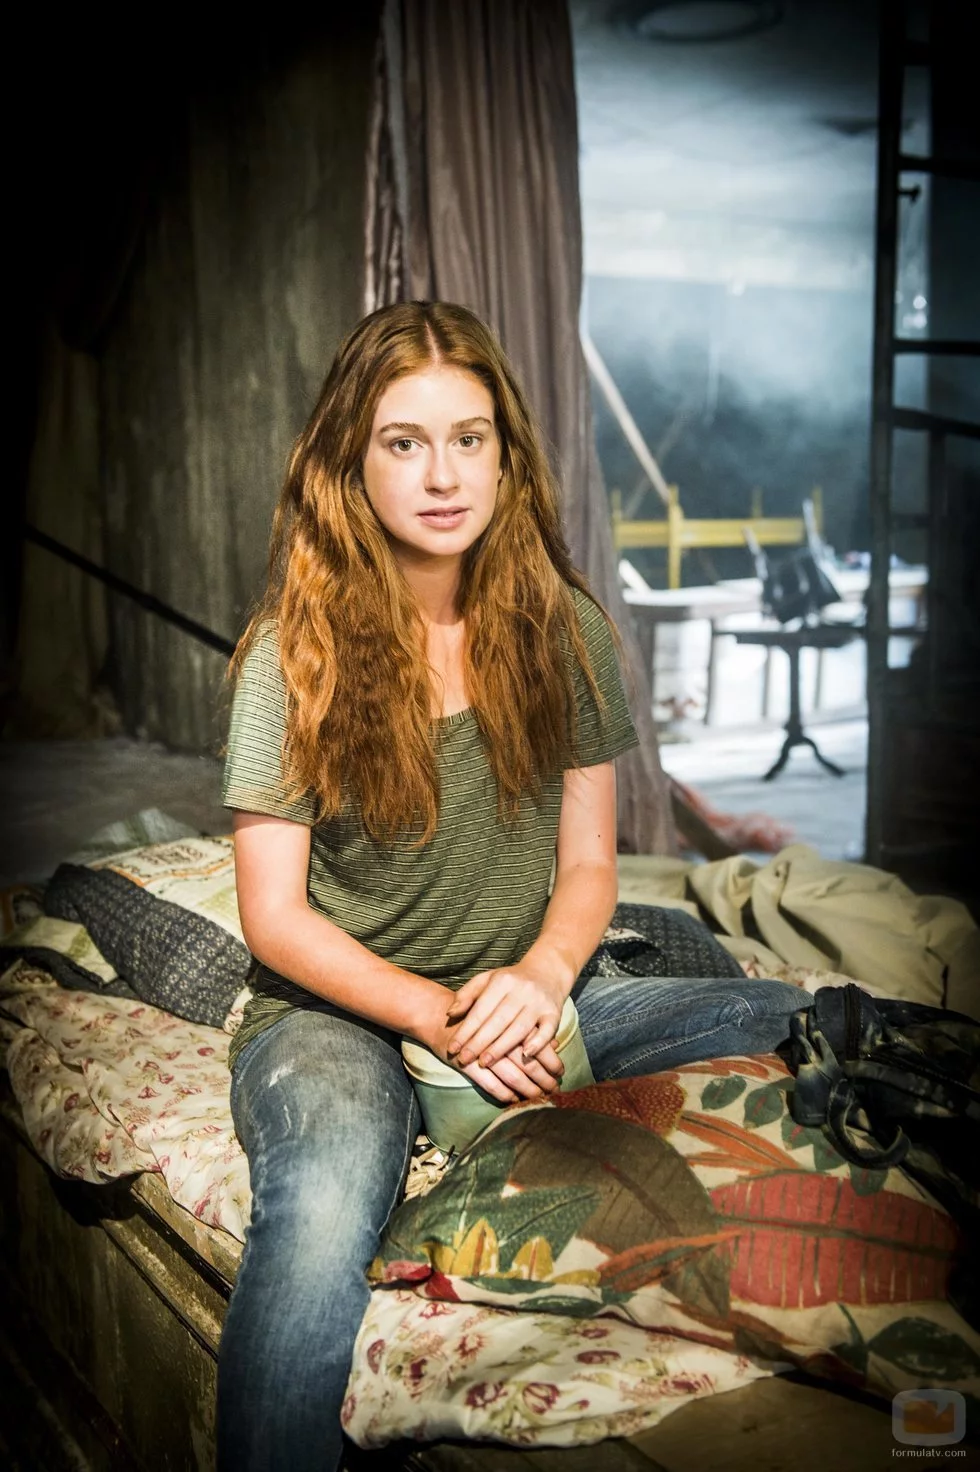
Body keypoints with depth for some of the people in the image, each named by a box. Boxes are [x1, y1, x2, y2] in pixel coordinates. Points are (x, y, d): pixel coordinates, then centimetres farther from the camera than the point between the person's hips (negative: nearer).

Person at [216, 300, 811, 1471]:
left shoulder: (564, 631, 3)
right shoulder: (296, 650, -7)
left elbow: (588, 865, 5)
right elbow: (274, 918, -7)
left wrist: (538, 978, -16)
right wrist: (439, 1019, -19)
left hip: (522, 994, 4)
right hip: (336, 1009, -3)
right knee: (321, 1212, -39)